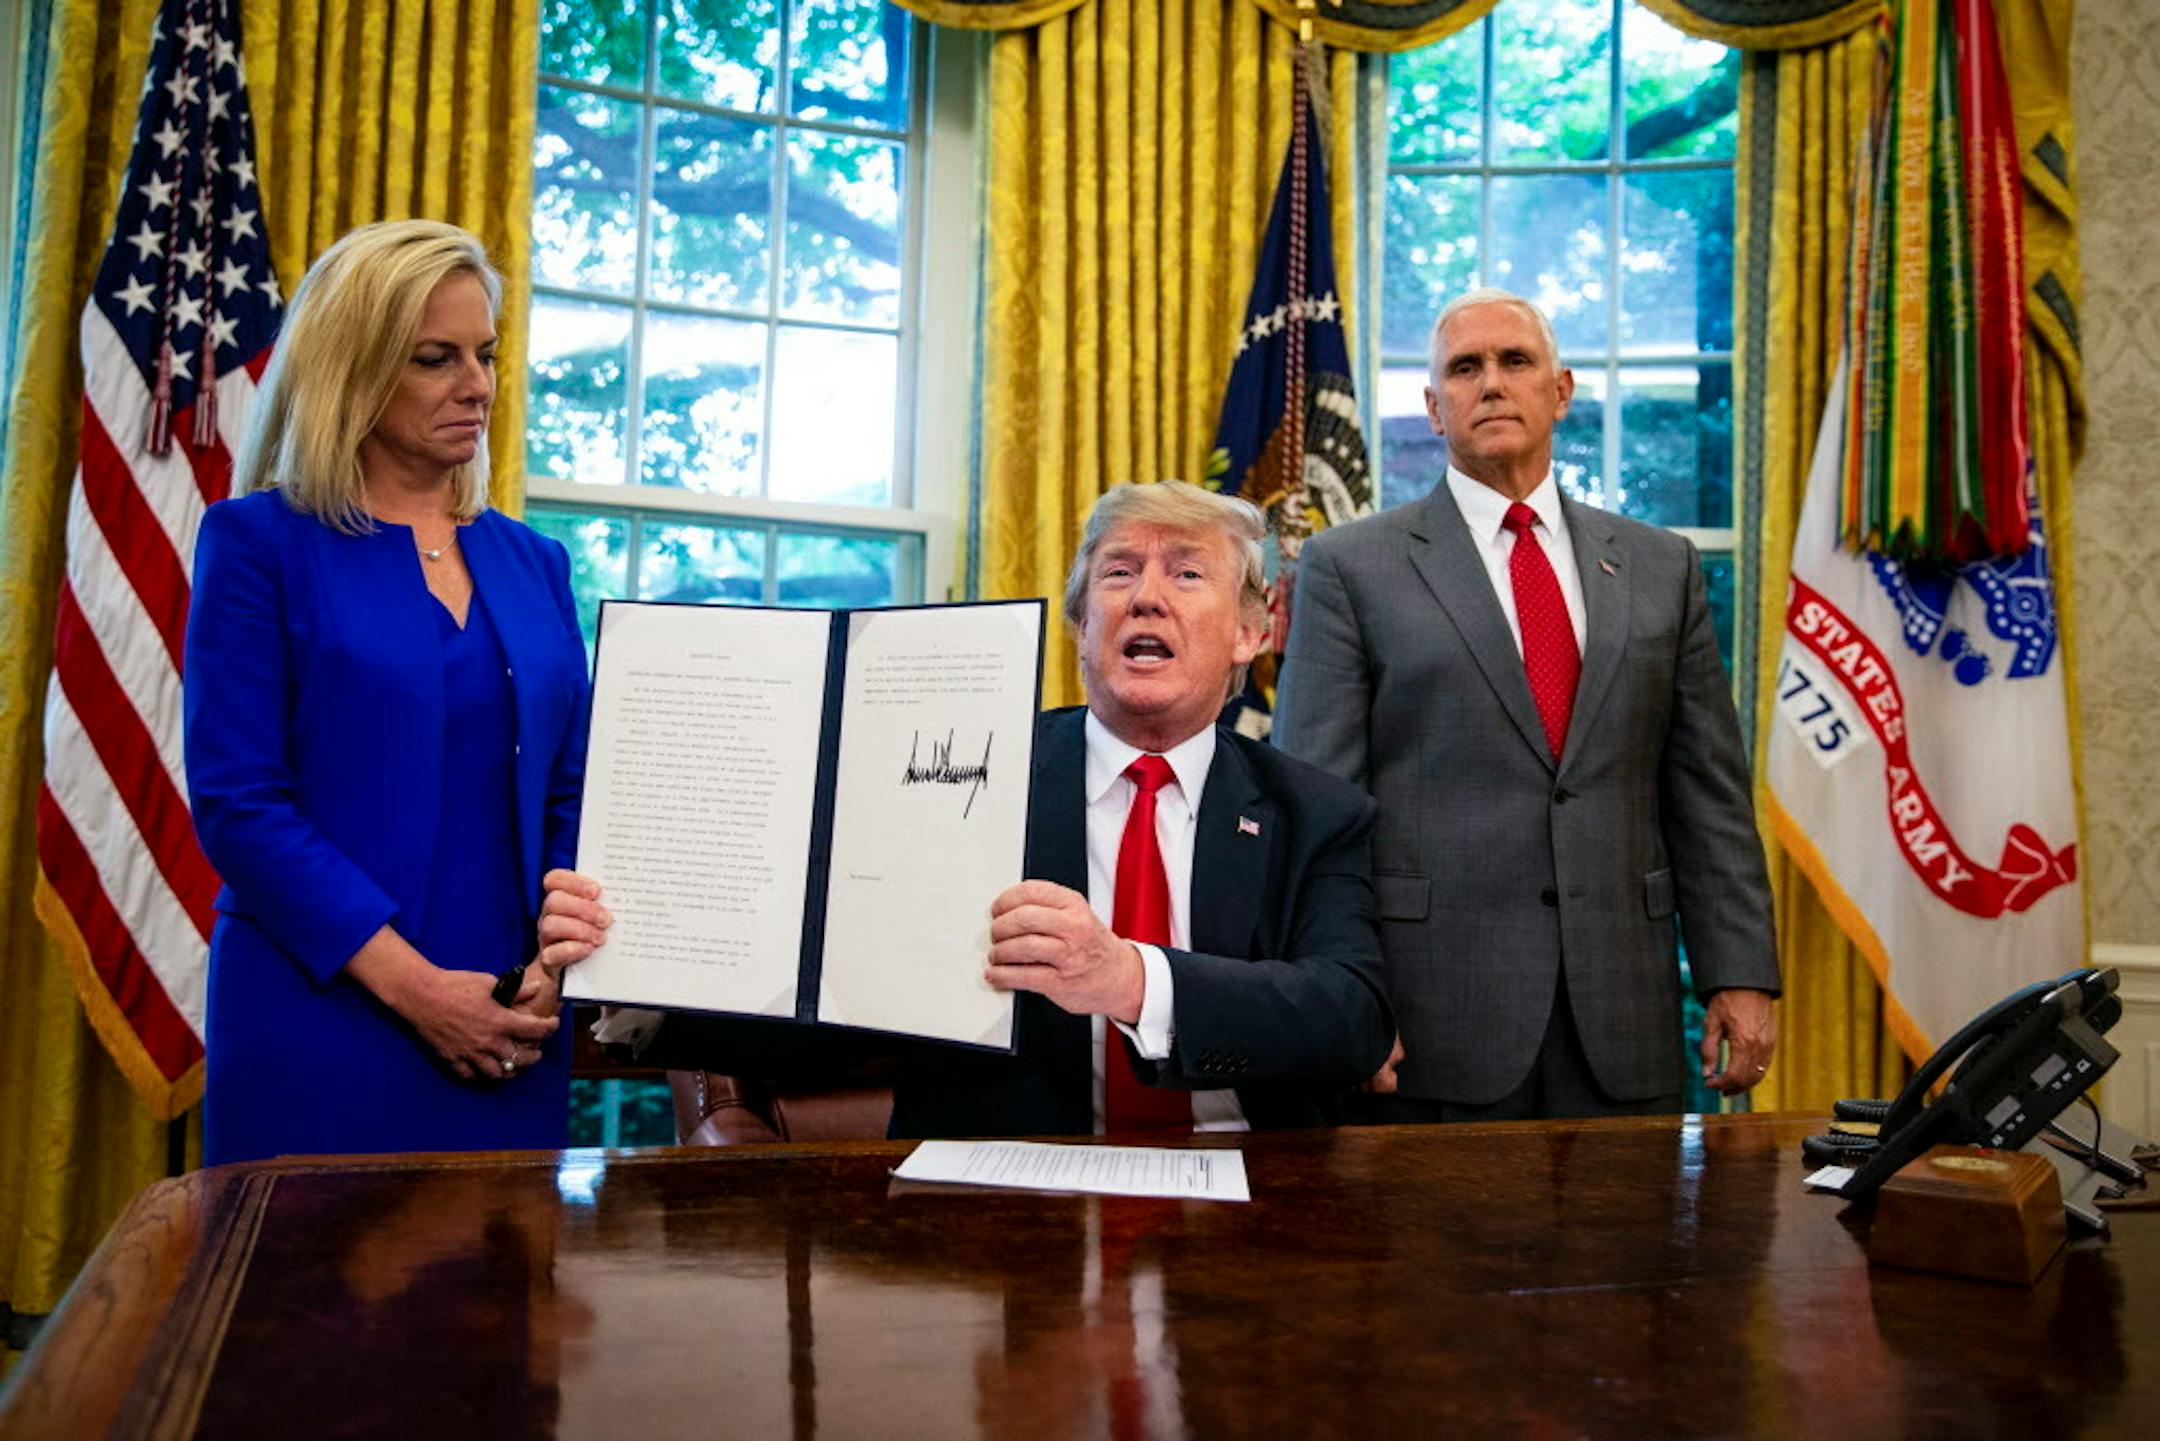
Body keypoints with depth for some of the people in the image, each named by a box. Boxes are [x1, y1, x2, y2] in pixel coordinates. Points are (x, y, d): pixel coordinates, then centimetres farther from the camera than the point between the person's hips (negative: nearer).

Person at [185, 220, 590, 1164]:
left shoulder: (532, 564, 11)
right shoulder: (259, 541, -2)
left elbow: (569, 794, 10)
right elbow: (237, 802, -9)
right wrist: (415, 985, -16)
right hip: (322, 1027, -4)